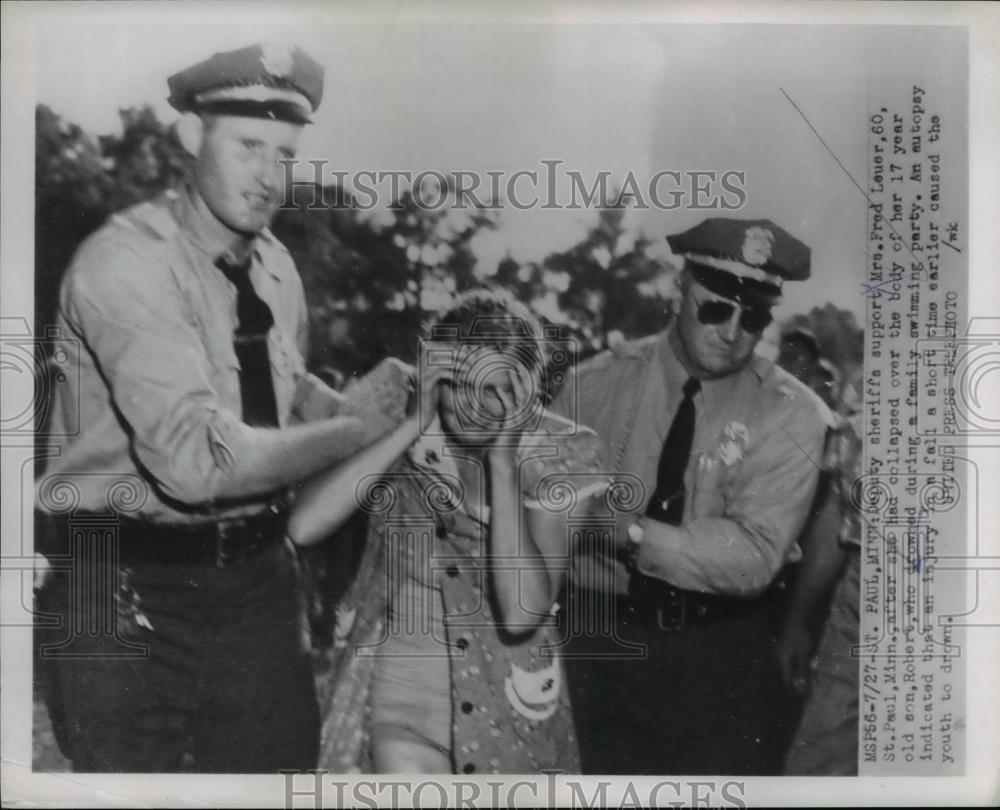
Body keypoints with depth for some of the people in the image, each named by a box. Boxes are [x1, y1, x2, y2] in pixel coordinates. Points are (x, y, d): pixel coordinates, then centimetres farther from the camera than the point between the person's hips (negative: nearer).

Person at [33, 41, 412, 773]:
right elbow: (195, 459, -28)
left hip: (259, 576, 7)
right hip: (133, 588, -6)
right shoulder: (125, 261, -18)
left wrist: (366, 408, -1)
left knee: (285, 768, 14)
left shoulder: (276, 265, 6)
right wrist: (352, 431, -19)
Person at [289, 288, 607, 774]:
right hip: (401, 675, 0)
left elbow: (522, 612, -22)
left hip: (503, 695, 1)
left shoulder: (557, 455, -11)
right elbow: (303, 526, -24)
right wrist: (411, 428, -24)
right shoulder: (401, 428, -9)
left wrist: (501, 460, -24)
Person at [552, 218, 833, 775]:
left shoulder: (792, 415, -7)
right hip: (599, 640, 1)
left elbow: (756, 556, -17)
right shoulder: (600, 383, -2)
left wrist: (630, 530, -26)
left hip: (722, 659, 0)